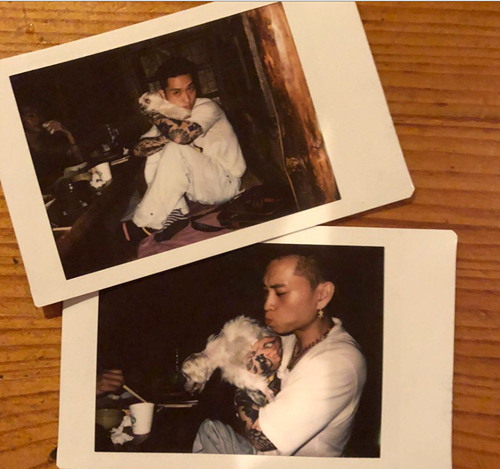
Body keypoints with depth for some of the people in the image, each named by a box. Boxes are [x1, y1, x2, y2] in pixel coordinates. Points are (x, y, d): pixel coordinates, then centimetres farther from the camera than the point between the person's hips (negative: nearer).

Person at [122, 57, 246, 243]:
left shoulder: (207, 108, -17)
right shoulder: (169, 117, 3)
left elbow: (181, 135, -37)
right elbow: (138, 148, -9)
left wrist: (154, 113, -21)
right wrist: (167, 138, -28)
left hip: (225, 183, -7)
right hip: (197, 185, 7)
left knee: (176, 150, -29)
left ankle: (146, 223, -23)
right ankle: (176, 214, -12)